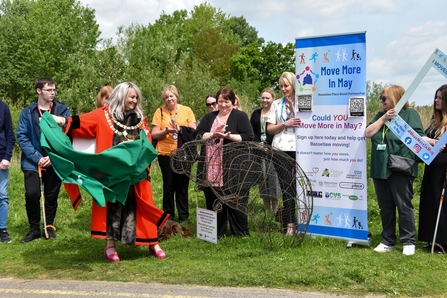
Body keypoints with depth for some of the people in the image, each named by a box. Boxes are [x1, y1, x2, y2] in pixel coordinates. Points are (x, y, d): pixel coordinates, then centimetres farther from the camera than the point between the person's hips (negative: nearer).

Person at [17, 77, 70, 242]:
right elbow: (22, 137, -3)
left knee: (52, 196, 8)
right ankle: (34, 229, 5)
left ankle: (49, 227, 26)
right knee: (32, 194, -12)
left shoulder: (62, 110, 2)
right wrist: (37, 157, -14)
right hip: (33, 162, -1)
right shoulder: (27, 112, 2)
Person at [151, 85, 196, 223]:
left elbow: (193, 131, -1)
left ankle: (184, 217, 12)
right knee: (168, 185, 5)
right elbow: (154, 135, 0)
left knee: (182, 185, 4)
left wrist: (180, 129, -17)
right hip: (165, 154, 0)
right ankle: (168, 216, 15)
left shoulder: (187, 110, 4)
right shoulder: (160, 112, 3)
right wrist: (166, 131, -18)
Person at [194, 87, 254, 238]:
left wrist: (229, 136, -17)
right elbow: (197, 134, 5)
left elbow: (249, 137, -8)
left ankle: (240, 232, 12)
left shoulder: (240, 116, 3)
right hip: (212, 168, 4)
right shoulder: (209, 117, 16)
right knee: (213, 200, 7)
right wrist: (213, 134, -11)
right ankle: (216, 232, 17)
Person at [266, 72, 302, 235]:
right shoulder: (276, 104, 12)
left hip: (298, 149, -1)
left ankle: (289, 221, 9)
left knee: (297, 185, 0)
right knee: (286, 186, -2)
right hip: (281, 149, 1)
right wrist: (285, 124, -8)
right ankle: (289, 223, 2)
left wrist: (293, 108, -9)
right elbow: (270, 129, 8)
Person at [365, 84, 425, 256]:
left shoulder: (410, 114, 1)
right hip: (380, 169, 6)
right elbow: (368, 133, 3)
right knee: (385, 207, 10)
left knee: (404, 206, -3)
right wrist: (384, 118, -6)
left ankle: (408, 241, 7)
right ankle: (388, 241, 19)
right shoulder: (380, 115, 17)